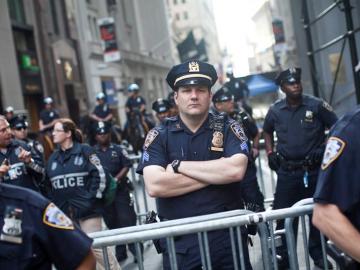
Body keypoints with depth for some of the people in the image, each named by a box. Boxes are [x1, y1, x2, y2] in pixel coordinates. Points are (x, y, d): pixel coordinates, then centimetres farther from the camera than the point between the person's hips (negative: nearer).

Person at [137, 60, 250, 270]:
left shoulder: (228, 129, 0)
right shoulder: (158, 136, 0)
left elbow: (236, 170, -18)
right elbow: (154, 186, -15)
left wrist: (179, 165, -12)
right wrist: (216, 173, -13)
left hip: (227, 235, 0)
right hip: (179, 242, 0)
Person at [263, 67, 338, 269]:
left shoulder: (316, 105, -5)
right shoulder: (275, 111, 2)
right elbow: (267, 131, 22)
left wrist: (325, 149, -9)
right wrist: (270, 153, 11)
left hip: (314, 169, -2)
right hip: (286, 171, 2)